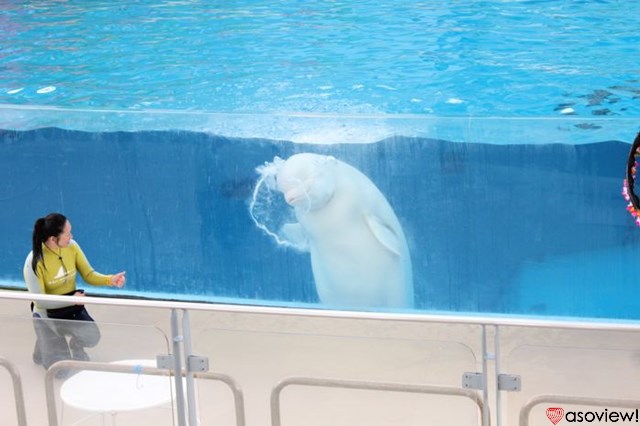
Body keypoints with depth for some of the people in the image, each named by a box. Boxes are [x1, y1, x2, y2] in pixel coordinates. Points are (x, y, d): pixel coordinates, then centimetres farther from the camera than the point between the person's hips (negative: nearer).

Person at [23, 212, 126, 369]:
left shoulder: (72, 246, -13)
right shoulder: (34, 261, -25)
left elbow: (89, 275, -5)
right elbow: (40, 301, -23)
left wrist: (110, 280, -23)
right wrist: (70, 299, -30)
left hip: (73, 308, 4)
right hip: (48, 313, -4)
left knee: (92, 337, -22)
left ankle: (76, 346, 16)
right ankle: (44, 347, 23)